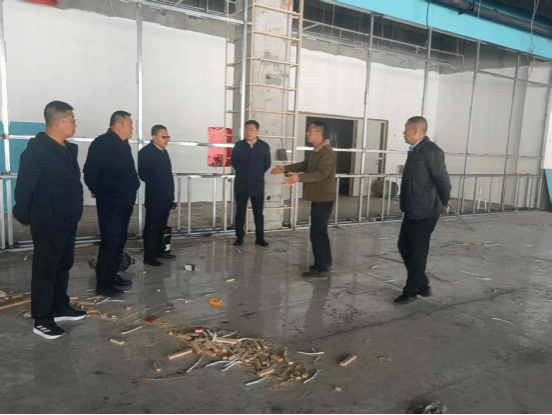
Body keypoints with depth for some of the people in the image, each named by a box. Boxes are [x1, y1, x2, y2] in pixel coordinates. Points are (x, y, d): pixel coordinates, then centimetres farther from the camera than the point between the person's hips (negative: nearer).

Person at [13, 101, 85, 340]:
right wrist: (24, 216, -10)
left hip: (68, 222, 8)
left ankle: (60, 309, 32)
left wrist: (74, 214, 13)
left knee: (63, 267, 17)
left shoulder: (68, 149, 10)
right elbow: (24, 188, -15)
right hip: (48, 224, -8)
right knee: (45, 271, 2)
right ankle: (42, 321, 14)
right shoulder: (37, 150, -16)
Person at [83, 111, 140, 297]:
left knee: (120, 240, 15)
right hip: (110, 202, -9)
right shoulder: (102, 143, -13)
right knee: (110, 241, -7)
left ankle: (113, 275, 28)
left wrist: (133, 186, 11)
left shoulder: (123, 145, 15)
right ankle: (103, 284, 0)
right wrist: (97, 190, -5)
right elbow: (90, 171, -16)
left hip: (125, 201, 9)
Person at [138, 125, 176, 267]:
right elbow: (143, 175, -18)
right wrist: (156, 185, -12)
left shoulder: (164, 152, 14)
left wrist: (170, 194, 12)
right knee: (152, 227, 1)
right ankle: (149, 256, 9)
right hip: (154, 198, -7)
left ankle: (160, 251, 27)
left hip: (166, 197, 7)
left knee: (161, 226, 16)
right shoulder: (146, 152, -10)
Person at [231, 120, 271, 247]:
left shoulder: (264, 146, -1)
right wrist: (242, 173, 9)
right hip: (241, 185, 1)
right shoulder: (238, 145, 1)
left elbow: (267, 164, 8)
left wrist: (258, 174, 6)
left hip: (257, 185, -1)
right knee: (240, 212, 7)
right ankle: (239, 237, 17)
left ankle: (260, 238, 14)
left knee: (258, 213, 5)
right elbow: (234, 162, 10)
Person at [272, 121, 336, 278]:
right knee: (321, 232, 17)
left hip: (323, 199, -10)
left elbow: (321, 174, -30)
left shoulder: (327, 153, -20)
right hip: (318, 198, 10)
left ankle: (320, 267, 2)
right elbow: (304, 165, 18)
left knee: (316, 233, -7)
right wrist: (285, 169, 8)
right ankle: (326, 262, 27)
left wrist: (299, 178, -41)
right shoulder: (316, 151, 13)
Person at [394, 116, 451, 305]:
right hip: (411, 210, 9)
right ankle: (422, 285, 30)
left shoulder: (431, 151, -18)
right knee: (404, 247, 16)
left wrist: (444, 203, -1)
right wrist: (405, 205, 15)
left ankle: (411, 291, 18)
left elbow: (443, 180, -15)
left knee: (418, 253, 3)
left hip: (424, 212, -9)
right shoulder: (415, 150, 10)